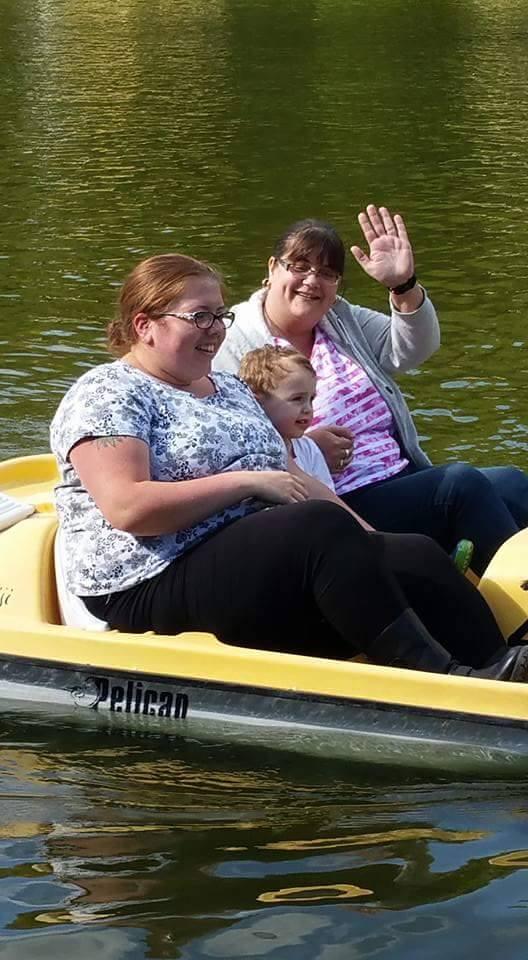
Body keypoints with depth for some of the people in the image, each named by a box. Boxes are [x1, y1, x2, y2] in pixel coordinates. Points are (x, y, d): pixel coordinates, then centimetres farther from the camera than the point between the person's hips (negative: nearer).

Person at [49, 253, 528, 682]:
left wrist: (362, 534, 5)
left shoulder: (230, 389, 24)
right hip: (155, 585, -8)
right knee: (325, 527, -31)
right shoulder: (108, 394, -2)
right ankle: (447, 683, -37)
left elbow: (291, 482, 24)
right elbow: (128, 509, -17)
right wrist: (248, 482, -14)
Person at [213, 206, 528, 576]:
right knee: (462, 484, -25)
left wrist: (404, 285, -10)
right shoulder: (235, 343, -4)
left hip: (404, 476, 8)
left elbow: (414, 348, 7)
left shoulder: (342, 319, 19)